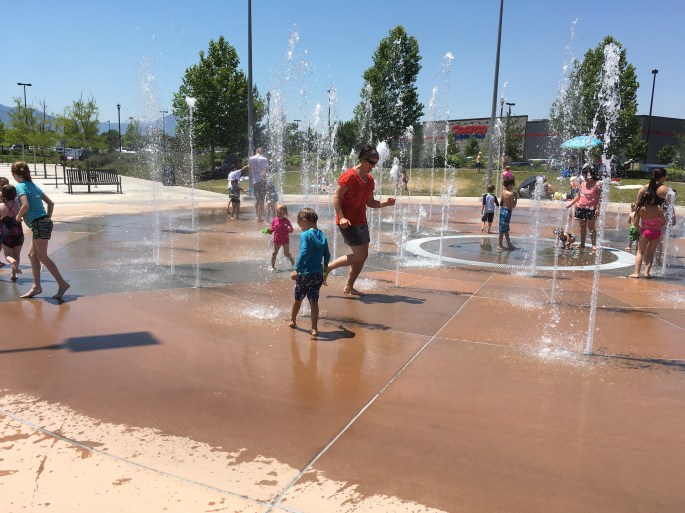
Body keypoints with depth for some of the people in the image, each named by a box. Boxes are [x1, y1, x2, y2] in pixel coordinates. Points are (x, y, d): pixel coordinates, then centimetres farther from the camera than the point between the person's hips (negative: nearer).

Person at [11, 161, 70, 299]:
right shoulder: (33, 185, 17)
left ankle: (62, 283, -6)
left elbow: (25, 205, -22)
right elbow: (50, 203, 17)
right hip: (44, 222, 9)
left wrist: (18, 216, -4)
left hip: (39, 224, -9)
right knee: (32, 254, 14)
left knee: (42, 257, -5)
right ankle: (36, 286, 16)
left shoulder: (20, 186, -7)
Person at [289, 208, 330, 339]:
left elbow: (304, 253, -24)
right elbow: (327, 254, 12)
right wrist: (325, 267, 27)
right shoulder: (322, 235, 6)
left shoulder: (305, 235, -13)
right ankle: (314, 329, -3)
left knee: (298, 299, 17)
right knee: (314, 301, 5)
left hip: (305, 273, -4)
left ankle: (293, 320, 38)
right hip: (318, 274, 4)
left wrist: (296, 269, -23)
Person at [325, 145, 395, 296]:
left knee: (364, 255, 8)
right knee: (359, 255, -11)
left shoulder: (369, 179, 13)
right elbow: (336, 197, -15)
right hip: (348, 223, -9)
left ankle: (349, 287, 19)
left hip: (361, 222, 9)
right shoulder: (349, 176, -13)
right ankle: (326, 268, 2)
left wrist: (385, 203, 1)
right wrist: (341, 218, -24)